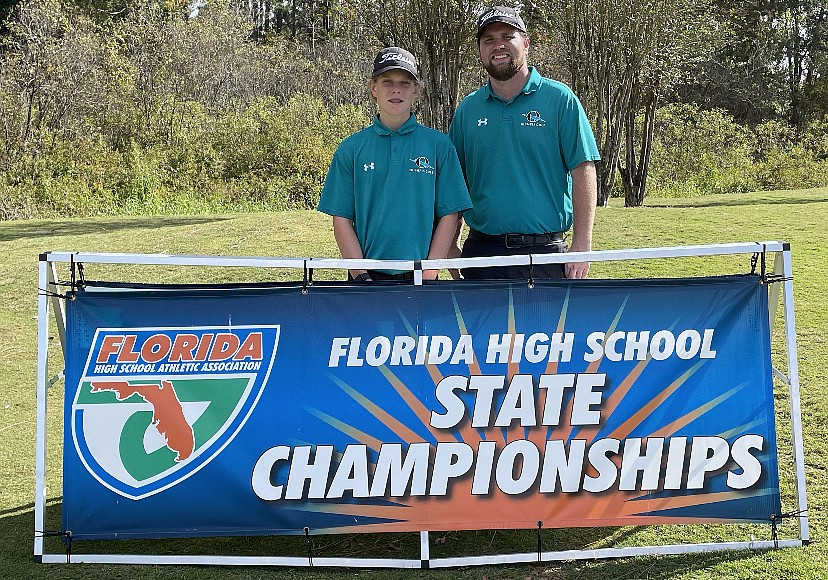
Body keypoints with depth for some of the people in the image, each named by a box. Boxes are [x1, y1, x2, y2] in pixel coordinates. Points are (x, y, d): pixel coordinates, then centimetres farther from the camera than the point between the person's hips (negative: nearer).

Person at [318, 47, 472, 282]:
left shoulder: (439, 145, 3)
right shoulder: (350, 149, 4)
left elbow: (449, 215, 0)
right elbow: (341, 220, 2)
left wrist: (428, 275, -9)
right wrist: (362, 276, -9)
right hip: (368, 277, 0)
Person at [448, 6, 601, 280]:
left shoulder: (559, 99, 0)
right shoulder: (468, 109, 9)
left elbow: (583, 172, -5)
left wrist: (581, 246, -12)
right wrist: (451, 246, 5)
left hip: (545, 252, -2)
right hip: (481, 250, 3)